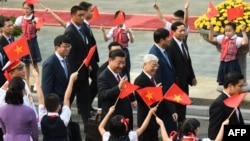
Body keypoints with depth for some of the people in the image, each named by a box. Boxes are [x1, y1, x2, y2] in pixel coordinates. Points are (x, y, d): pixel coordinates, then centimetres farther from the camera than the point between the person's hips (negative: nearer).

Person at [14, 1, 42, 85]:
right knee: (26, 63, 12)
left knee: (34, 63, 4)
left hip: (32, 42, -3)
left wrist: (35, 25, -45)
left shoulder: (35, 19, -10)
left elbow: (38, 29, -24)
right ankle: (27, 82, 20)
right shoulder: (20, 19, 0)